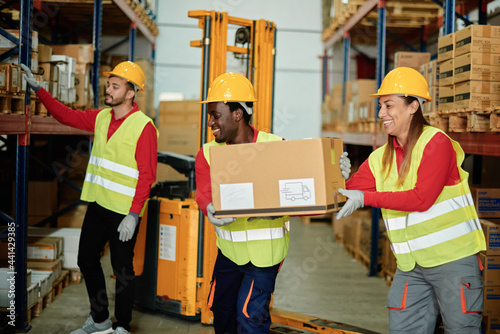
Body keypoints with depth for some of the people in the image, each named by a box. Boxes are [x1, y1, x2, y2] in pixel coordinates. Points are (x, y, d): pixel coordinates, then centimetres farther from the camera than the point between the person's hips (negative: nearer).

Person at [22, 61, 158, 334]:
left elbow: (147, 175, -17)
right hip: (97, 205, 8)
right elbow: (66, 115, 18)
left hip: (124, 211, -7)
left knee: (122, 270, 3)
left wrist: (134, 214, -22)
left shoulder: (143, 127, -14)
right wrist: (37, 89, 13)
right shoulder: (101, 118, 8)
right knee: (87, 260, 15)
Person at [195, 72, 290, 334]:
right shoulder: (209, 153, -4)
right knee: (222, 311, 17)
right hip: (229, 248, 4)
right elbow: (204, 193, -18)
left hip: (264, 249, -4)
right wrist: (210, 210, -41)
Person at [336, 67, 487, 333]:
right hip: (411, 265, 6)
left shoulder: (436, 144, -12)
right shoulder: (381, 157, 9)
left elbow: (421, 198, -21)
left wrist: (366, 198, -24)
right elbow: (351, 191, 2)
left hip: (453, 259, -6)